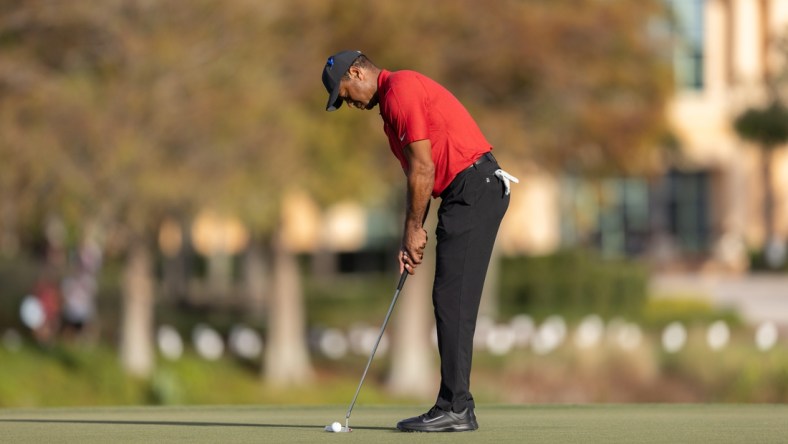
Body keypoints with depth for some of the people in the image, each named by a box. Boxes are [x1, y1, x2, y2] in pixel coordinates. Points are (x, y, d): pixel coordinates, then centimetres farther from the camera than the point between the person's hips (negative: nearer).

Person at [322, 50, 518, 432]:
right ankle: (455, 407, 10)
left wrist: (414, 230, -4)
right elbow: (419, 175, 22)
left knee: (453, 300, -10)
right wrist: (410, 241, 15)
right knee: (451, 302, 9)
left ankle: (455, 408, -11)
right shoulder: (392, 101, 22)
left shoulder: (400, 89, -11)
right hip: (470, 192, 10)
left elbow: (423, 169, -13)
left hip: (474, 188, -10)